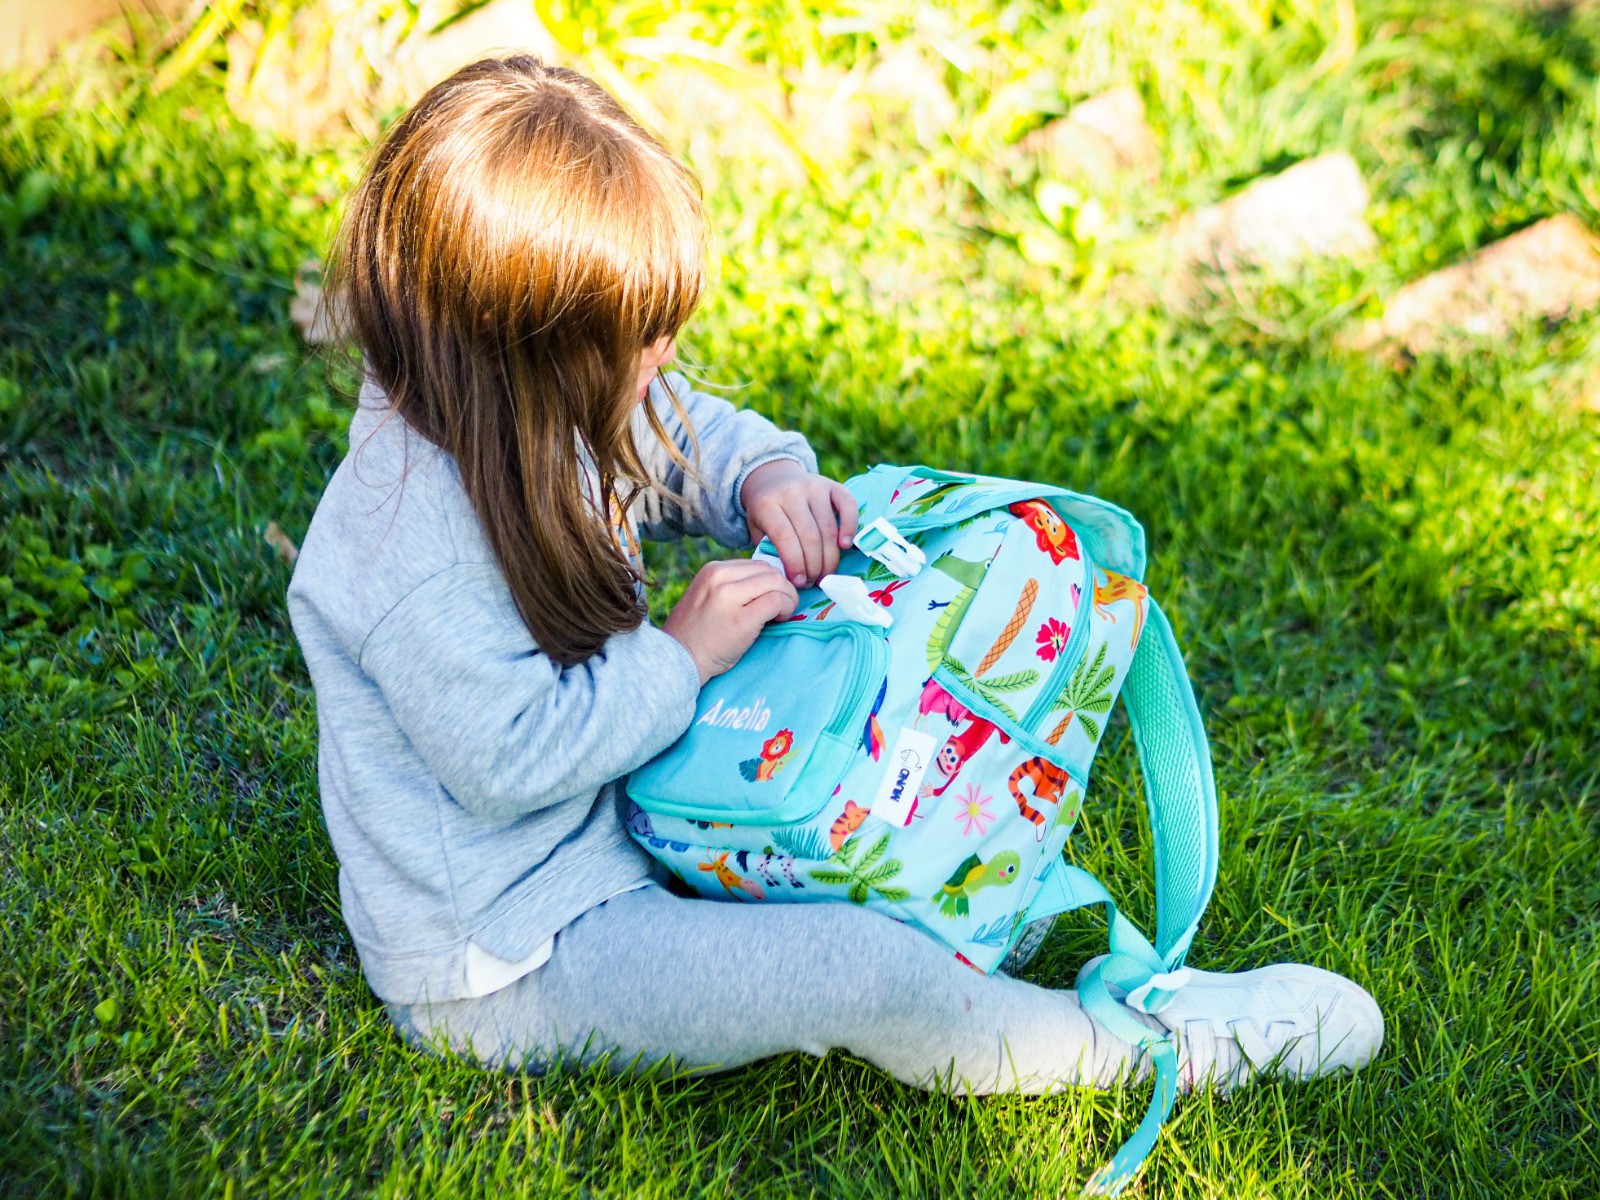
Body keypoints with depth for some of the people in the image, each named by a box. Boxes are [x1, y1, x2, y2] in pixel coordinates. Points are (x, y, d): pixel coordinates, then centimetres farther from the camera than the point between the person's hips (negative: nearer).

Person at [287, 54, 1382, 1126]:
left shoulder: (511, 411, -3)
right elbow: (512, 757, -30)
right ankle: (1164, 1045, -5)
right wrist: (682, 655, -22)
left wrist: (764, 475, -8)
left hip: (603, 833, 10)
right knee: (856, 969, -19)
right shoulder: (418, 548, -32)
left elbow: (680, 435, 14)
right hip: (497, 963, -10)